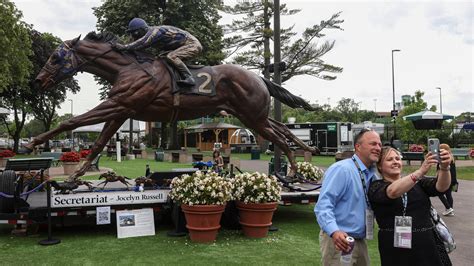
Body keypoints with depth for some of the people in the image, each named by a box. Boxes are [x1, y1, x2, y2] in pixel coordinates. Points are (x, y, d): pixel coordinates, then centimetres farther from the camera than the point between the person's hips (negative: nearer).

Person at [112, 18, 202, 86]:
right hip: (184, 45, 10)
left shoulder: (154, 31, -22)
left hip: (192, 44, -10)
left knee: (171, 57, -28)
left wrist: (123, 47, -41)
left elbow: (142, 43, -36)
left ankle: (189, 78, -30)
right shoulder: (149, 34, 8)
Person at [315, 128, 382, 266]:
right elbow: (323, 205, -25)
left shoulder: (373, 175, 10)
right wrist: (334, 231, -38)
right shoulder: (341, 169, -18)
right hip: (339, 240, -8)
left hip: (360, 241, 8)